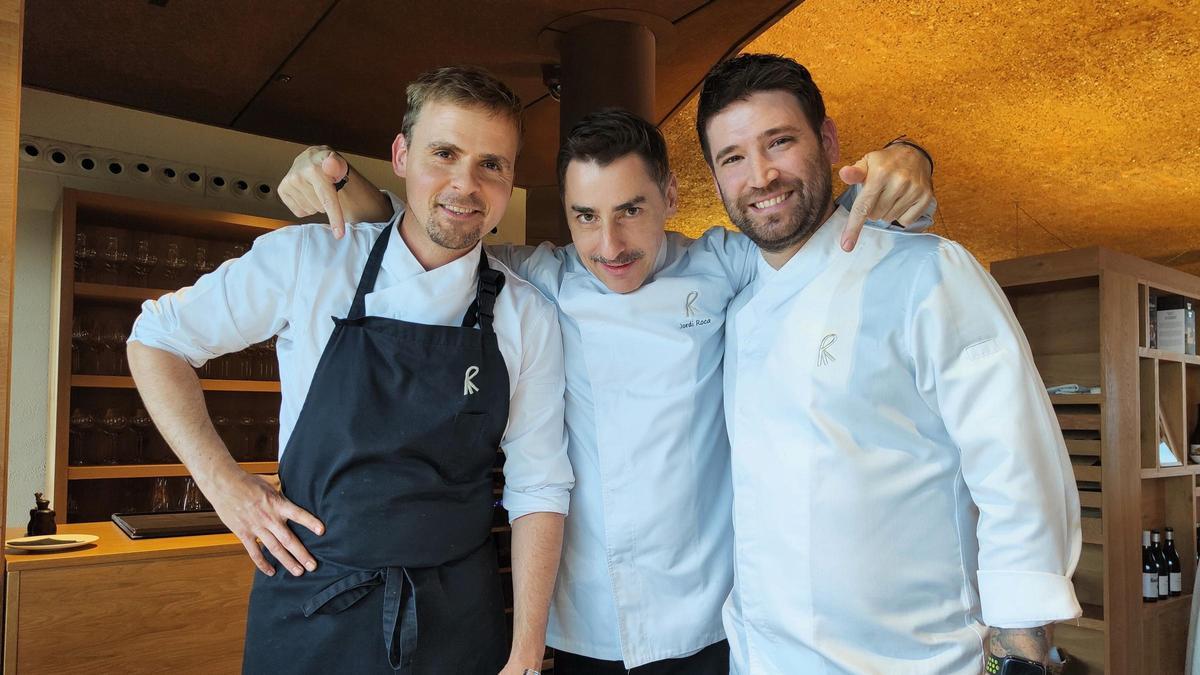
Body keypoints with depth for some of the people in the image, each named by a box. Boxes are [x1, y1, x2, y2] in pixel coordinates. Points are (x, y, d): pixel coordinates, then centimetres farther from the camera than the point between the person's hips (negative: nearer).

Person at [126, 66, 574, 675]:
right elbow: (157, 338, 4)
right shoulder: (306, 260, -8)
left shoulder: (529, 319, -6)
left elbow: (538, 490, -4)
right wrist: (223, 482, -5)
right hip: (308, 616, 0)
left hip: (458, 623, 1)